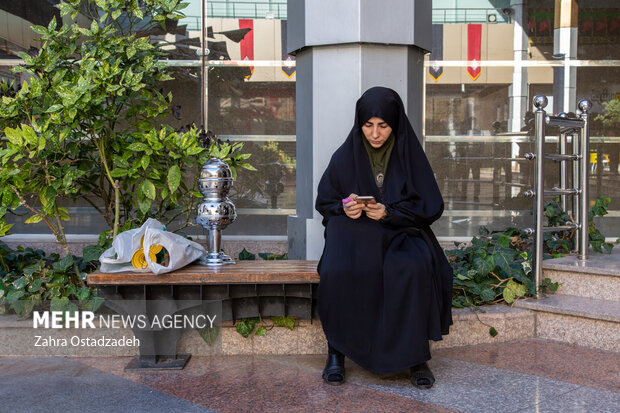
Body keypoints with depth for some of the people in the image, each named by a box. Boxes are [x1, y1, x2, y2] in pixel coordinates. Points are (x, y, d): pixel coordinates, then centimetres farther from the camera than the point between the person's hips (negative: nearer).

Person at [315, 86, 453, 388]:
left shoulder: (409, 155, 0)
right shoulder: (345, 156, 1)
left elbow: (430, 206, -2)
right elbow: (324, 202, 8)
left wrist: (388, 213, -18)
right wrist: (344, 208, -16)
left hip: (400, 231, 0)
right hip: (353, 230, 1)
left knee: (416, 267, -34)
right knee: (337, 270, -32)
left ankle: (417, 354, -16)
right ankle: (336, 351, -12)